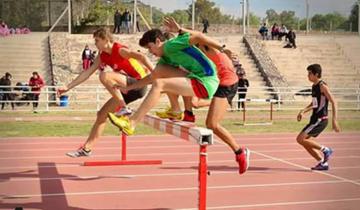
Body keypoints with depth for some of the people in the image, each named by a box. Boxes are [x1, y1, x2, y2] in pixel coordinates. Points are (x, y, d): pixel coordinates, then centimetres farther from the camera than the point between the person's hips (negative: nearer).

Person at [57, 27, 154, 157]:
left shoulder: (120, 50, -15)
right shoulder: (102, 56, 9)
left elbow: (142, 57, -27)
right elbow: (88, 73, 11)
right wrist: (68, 87, 8)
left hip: (139, 84, -8)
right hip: (127, 89, 8)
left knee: (104, 76, -28)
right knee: (102, 114, 7)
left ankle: (123, 109, -19)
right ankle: (86, 148, 15)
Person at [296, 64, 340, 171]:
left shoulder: (322, 86, -14)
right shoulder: (314, 86, 12)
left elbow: (333, 102, -17)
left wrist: (334, 120, -24)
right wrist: (303, 111, 11)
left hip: (320, 119, -9)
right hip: (315, 119, 9)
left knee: (300, 139, -13)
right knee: (306, 143, 9)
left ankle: (325, 150, -3)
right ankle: (323, 163, 17)